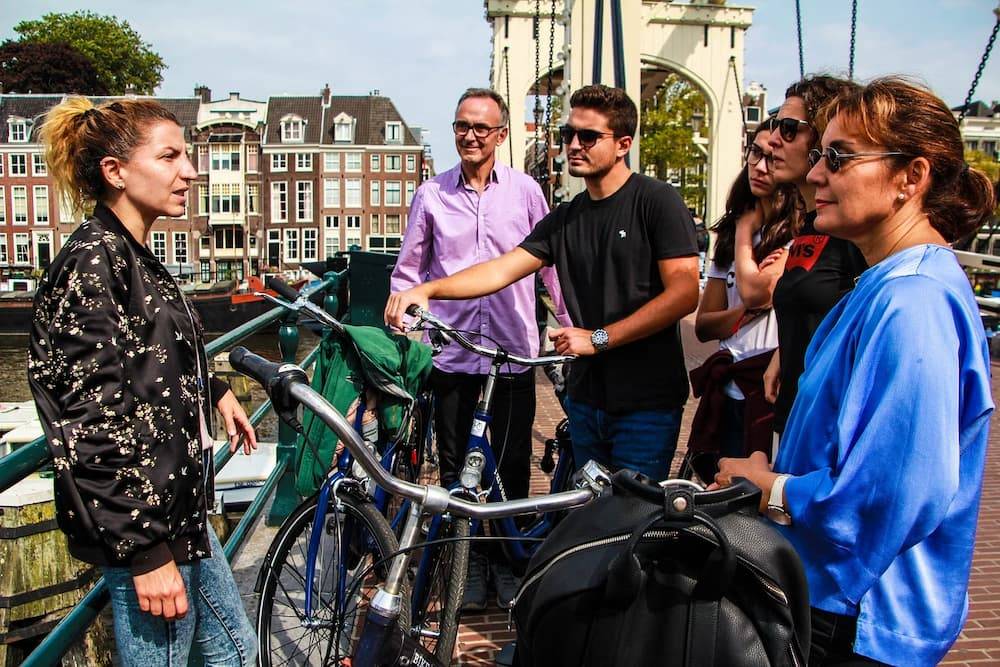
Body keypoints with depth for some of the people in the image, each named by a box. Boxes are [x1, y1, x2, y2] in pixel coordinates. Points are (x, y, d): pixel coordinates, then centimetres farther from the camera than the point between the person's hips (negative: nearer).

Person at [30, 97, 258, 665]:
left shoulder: (137, 261, 9)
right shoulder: (91, 265, -20)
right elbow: (95, 423, -24)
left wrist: (215, 391, 40)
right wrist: (146, 552, -23)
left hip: (180, 507, 10)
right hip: (142, 527, -10)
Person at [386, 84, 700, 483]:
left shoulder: (656, 201, -7)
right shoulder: (564, 219, 10)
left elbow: (684, 293, -15)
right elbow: (501, 270, -1)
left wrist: (598, 338, -17)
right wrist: (426, 289, -17)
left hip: (646, 402, -6)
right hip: (586, 398, 6)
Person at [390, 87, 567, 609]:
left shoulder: (525, 190, 2)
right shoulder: (431, 195, 4)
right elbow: (407, 270, 11)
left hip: (513, 351, -1)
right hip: (451, 353, 1)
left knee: (512, 466, 7)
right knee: (455, 466, 8)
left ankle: (508, 559, 25)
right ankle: (468, 561, 25)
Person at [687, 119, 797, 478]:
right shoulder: (730, 229, 12)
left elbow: (753, 286, -21)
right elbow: (702, 325, 8)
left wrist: (745, 226, -4)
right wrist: (752, 308, -13)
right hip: (726, 396, 7)